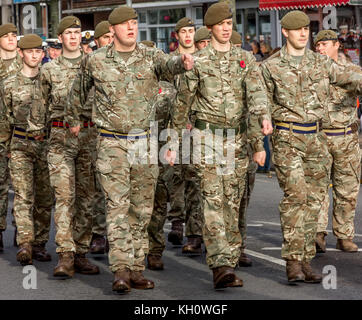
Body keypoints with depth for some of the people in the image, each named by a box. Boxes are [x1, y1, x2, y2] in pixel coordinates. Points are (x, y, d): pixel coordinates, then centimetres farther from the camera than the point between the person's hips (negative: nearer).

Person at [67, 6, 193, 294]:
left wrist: (184, 63, -44)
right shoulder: (96, 61, 2)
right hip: (112, 143, -2)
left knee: (142, 208, 7)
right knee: (117, 205, -11)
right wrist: (73, 119, 32)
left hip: (145, 141, 2)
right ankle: (121, 270, -15)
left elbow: (168, 65, -21)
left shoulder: (150, 56, 2)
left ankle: (136, 270, 15)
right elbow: (79, 91, 20)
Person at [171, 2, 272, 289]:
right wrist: (174, 143, 7)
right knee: (213, 201, -13)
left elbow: (256, 93, -9)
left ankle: (228, 263, 16)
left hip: (237, 140, 4)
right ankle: (221, 266, -23)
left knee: (232, 203, 7)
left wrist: (264, 116, -29)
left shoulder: (245, 59, 8)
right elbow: (182, 105, 7)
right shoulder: (197, 61, 1)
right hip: (207, 137, -3)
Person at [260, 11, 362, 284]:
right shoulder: (271, 67, 0)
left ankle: (306, 260, 10)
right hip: (287, 138, -4)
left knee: (313, 199, 4)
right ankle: (293, 260, -12)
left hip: (316, 138, 4)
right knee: (295, 195, -15)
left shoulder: (321, 63, 9)